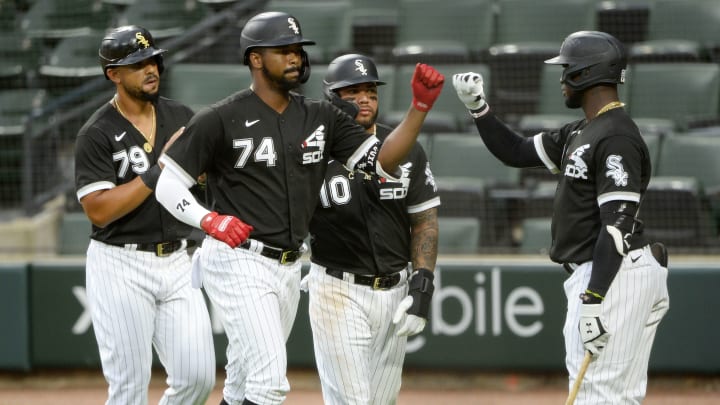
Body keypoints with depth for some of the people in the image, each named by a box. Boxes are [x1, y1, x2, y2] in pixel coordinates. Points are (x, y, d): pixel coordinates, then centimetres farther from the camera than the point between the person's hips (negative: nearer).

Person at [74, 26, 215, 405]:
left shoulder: (182, 118, 8)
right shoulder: (97, 134, -9)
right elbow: (98, 210, -17)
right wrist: (160, 169, -19)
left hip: (177, 262, 5)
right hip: (120, 267, -5)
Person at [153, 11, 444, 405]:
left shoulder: (320, 118, 8)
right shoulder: (221, 120, -8)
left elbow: (383, 161, 2)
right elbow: (168, 185, -5)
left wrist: (420, 107, -10)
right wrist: (209, 220, -23)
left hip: (288, 268, 7)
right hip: (238, 264, -7)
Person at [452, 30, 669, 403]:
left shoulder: (616, 138, -16)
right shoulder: (580, 133, 17)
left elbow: (618, 224, -22)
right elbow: (516, 153, 27)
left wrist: (593, 300, -26)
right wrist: (477, 107, 14)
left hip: (614, 275, -11)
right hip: (594, 274, 11)